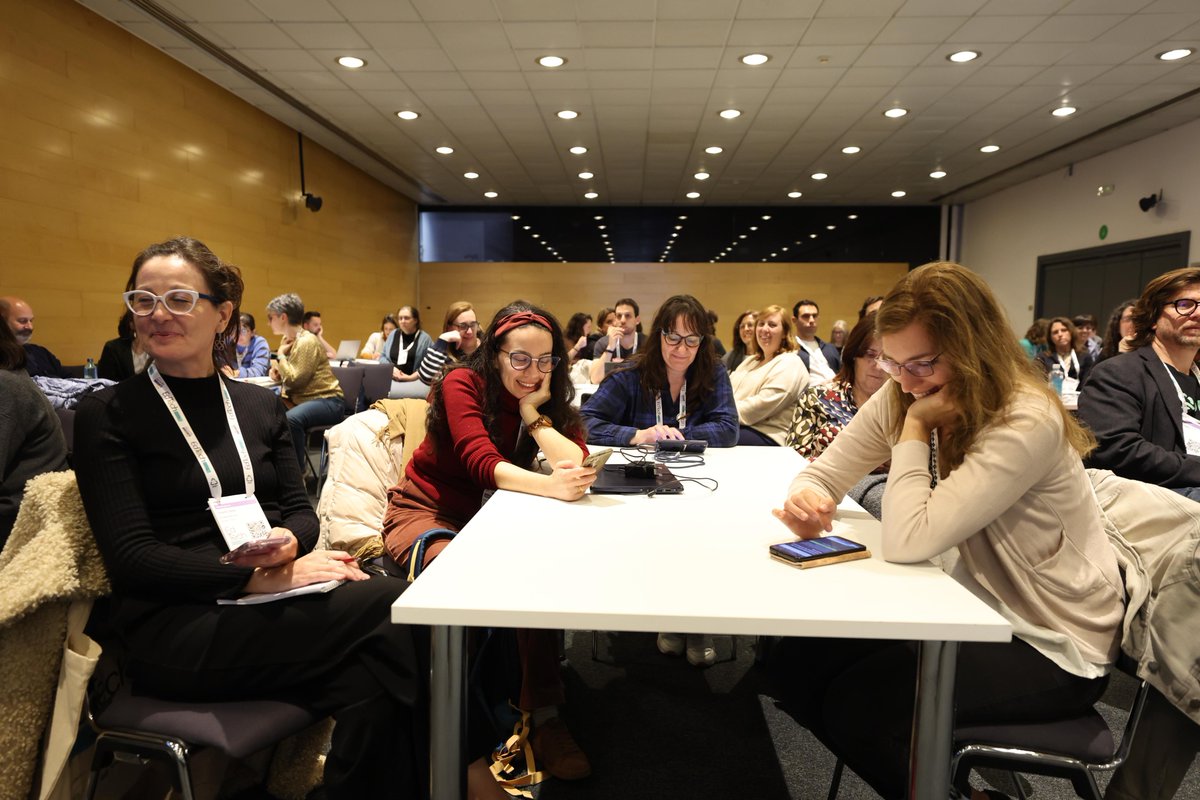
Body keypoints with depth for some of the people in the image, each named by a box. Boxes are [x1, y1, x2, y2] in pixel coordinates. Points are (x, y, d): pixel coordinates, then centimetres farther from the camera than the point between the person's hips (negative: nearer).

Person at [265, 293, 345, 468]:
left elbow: (294, 380, -18)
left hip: (326, 400, -10)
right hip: (301, 400, 10)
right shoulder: (287, 339, 12)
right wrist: (277, 372, 4)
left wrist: (280, 356, -6)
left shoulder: (307, 341, -15)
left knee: (291, 419, -34)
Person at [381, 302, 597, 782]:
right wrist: (551, 486, -47)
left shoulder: (547, 396, 1)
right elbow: (482, 463, -31)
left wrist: (531, 408, -16)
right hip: (425, 511, -4)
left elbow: (576, 460, -16)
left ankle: (545, 715, -17)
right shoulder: (463, 382, -14)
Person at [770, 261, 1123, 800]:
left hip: (1051, 646, -7)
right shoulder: (901, 394, -6)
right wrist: (805, 498, -26)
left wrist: (915, 426, -26)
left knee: (856, 704, -20)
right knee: (797, 663, -4)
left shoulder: (1027, 422, -28)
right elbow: (824, 473, -3)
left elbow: (907, 542, -34)